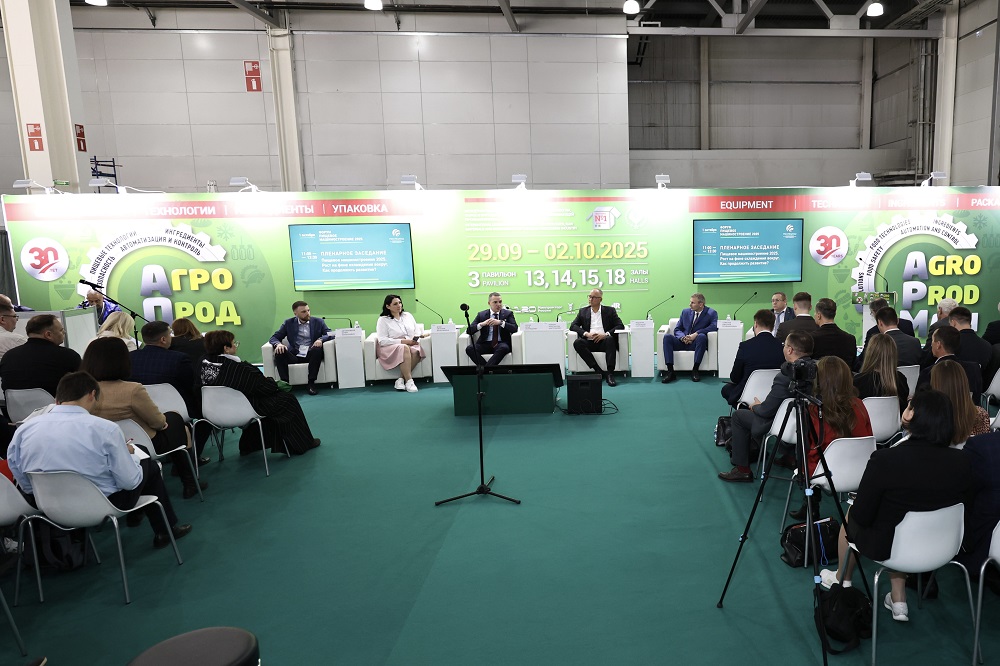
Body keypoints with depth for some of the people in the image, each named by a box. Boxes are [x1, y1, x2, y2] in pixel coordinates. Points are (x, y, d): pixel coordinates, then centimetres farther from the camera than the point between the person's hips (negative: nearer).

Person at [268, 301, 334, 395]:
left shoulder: (318, 322, 11)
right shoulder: (288, 323, 12)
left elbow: (331, 334, 3)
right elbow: (274, 337, 9)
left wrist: (321, 339, -20)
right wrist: (278, 344, -16)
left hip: (311, 355, -1)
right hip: (294, 355, 1)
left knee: (317, 349, -33)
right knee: (279, 353, -28)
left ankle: (311, 383, -27)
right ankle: (285, 383, -22)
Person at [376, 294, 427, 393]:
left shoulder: (408, 315, 18)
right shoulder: (383, 320, 2)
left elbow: (416, 332, 19)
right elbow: (382, 341, -9)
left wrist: (417, 338, -7)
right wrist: (403, 341, -17)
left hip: (411, 346, 4)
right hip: (391, 349, -4)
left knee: (416, 351, -33)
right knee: (404, 348, -38)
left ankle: (401, 380, -28)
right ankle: (409, 381, -39)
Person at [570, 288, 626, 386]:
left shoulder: (610, 310, 13)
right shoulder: (583, 311, 18)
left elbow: (620, 326, 3)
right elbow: (573, 326, 8)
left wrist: (606, 334, -15)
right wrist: (586, 334, -11)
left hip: (604, 342, -2)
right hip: (589, 343, 2)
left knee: (610, 339, -35)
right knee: (577, 342, -29)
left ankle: (610, 373, -37)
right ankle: (598, 370, -30)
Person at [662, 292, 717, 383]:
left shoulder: (711, 313, 3)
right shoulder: (685, 312, 15)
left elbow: (714, 326, -16)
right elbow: (677, 329, 13)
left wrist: (696, 333, -26)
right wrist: (683, 337, -12)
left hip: (696, 343, -3)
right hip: (683, 342, 3)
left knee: (702, 336, -37)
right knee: (667, 337, -24)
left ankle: (695, 370, -30)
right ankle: (670, 372, -30)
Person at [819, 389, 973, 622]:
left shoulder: (885, 460, -29)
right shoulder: (962, 463, -15)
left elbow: (862, 517, -20)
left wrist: (855, 511, 3)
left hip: (884, 546, -4)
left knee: (851, 517, 26)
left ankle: (841, 581, 49)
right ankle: (898, 601, 28)